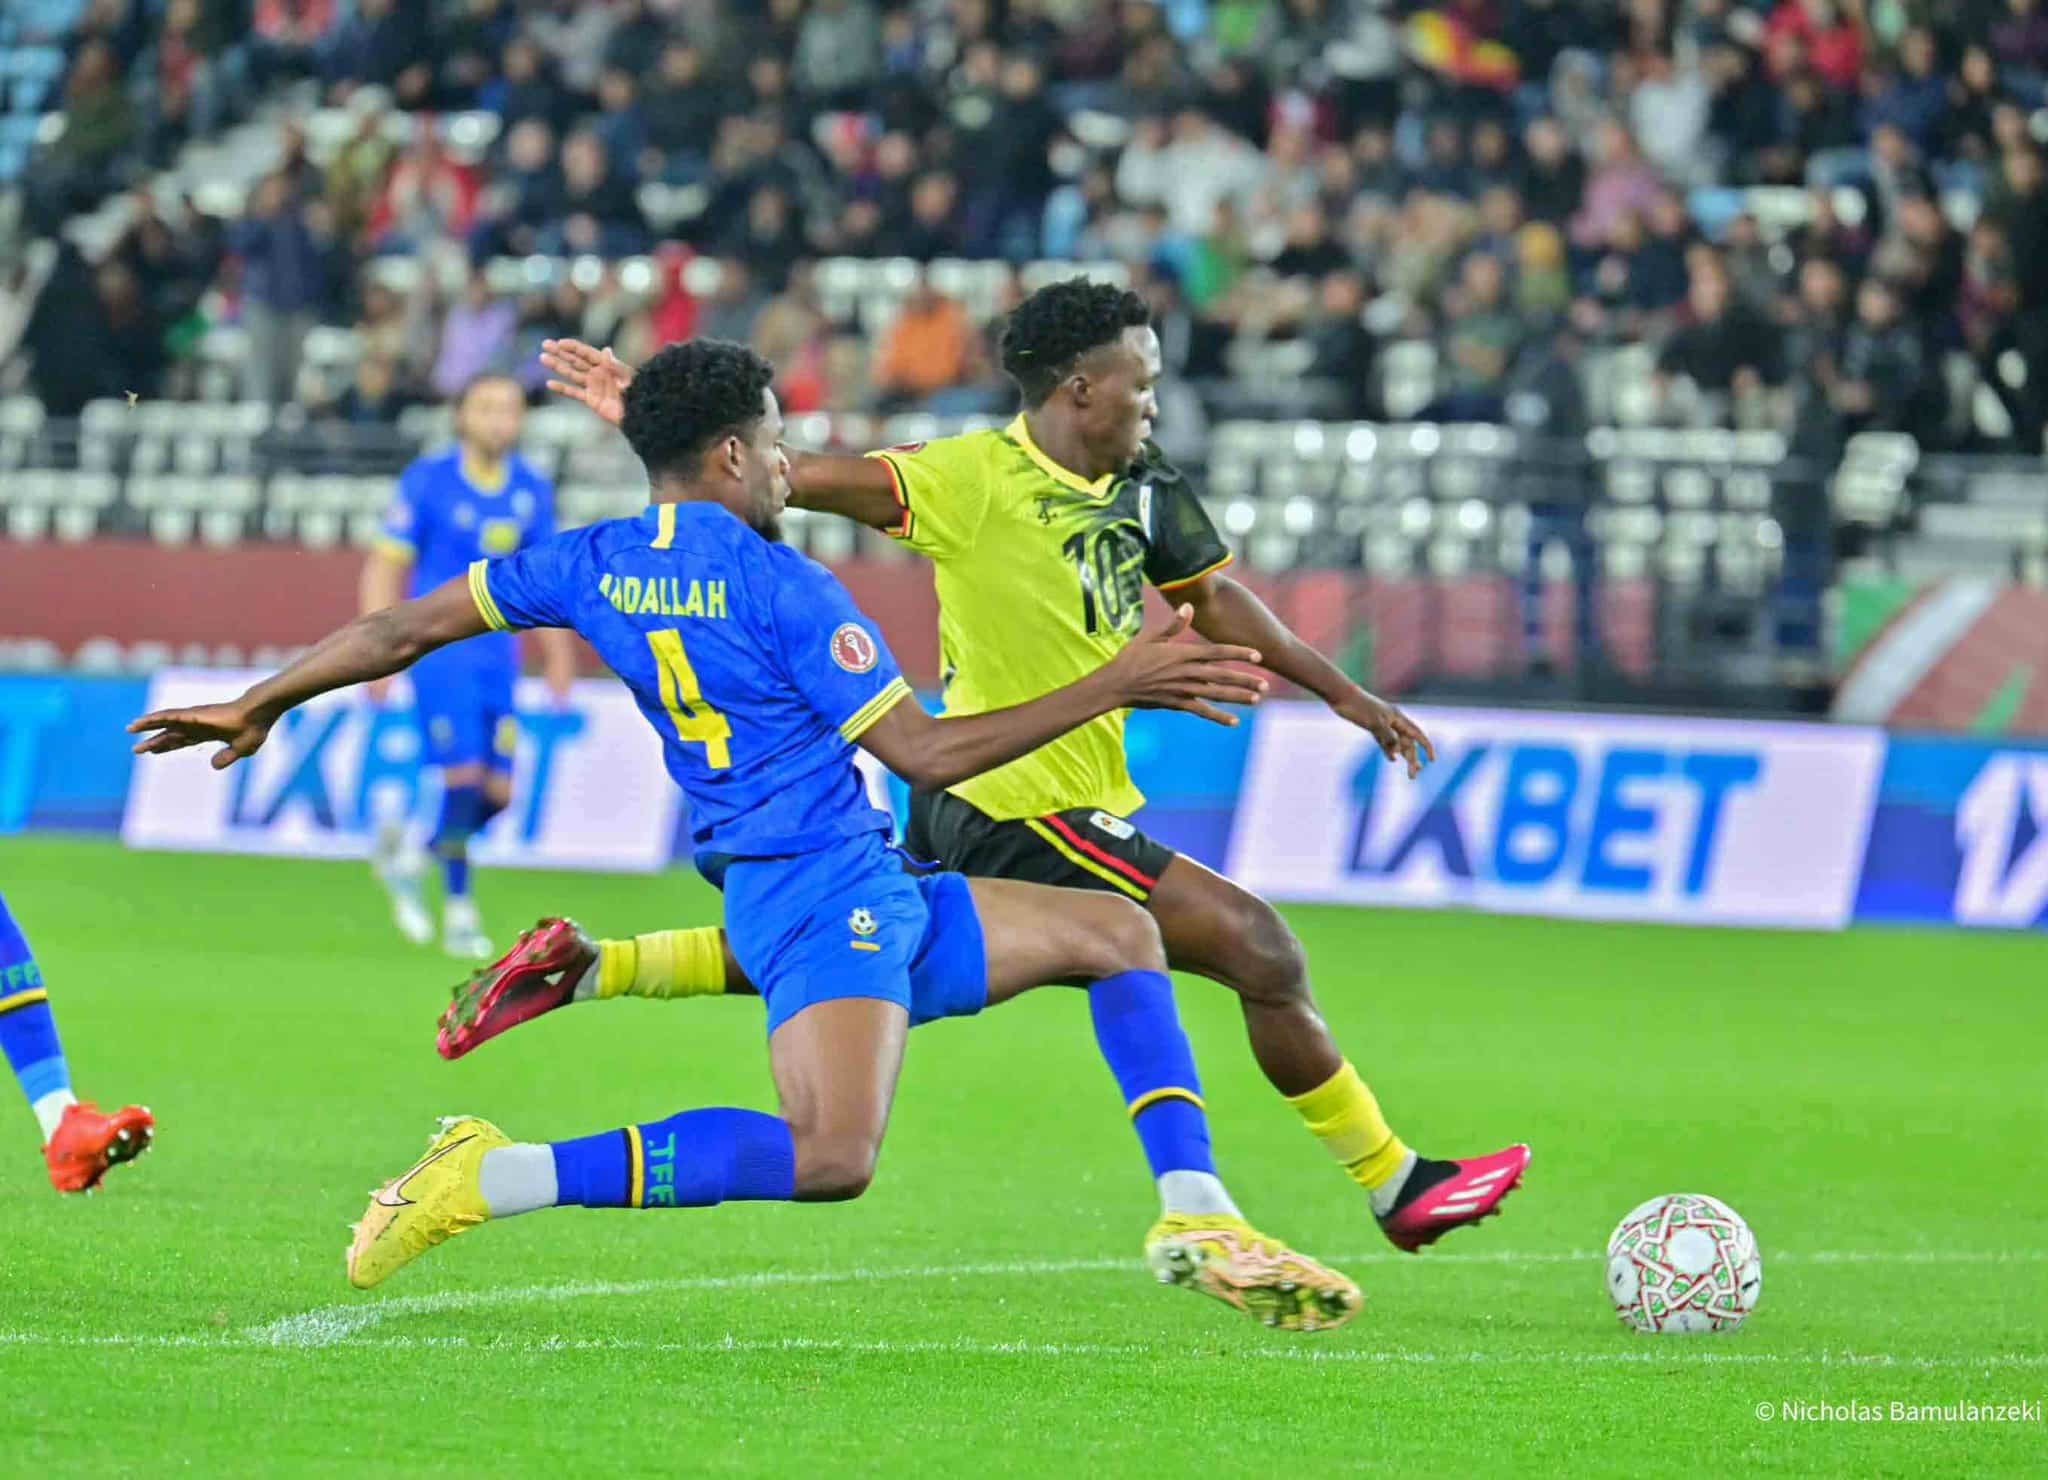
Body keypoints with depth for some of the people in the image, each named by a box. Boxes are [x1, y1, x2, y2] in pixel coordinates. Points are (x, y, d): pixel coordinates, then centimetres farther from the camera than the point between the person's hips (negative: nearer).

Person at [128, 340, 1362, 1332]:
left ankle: (1200, 1225, 6)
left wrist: (261, 705, 27)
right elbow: (925, 752, -13)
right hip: (821, 887, -10)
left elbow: (409, 627, 15)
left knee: (1119, 934, 18)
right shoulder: (779, 586, -11)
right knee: (832, 1155, -33)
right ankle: (491, 1182, -26)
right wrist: (1111, 690, -8)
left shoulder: (597, 564, 11)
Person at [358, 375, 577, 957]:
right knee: (462, 776, -15)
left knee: (498, 792, -1)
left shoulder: (533, 492, 7)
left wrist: (557, 654, 11)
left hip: (498, 656, 5)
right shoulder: (427, 481, -6)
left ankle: (408, 847, 23)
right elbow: (384, 568, -5)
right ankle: (457, 909, 3)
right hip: (439, 648, -5)